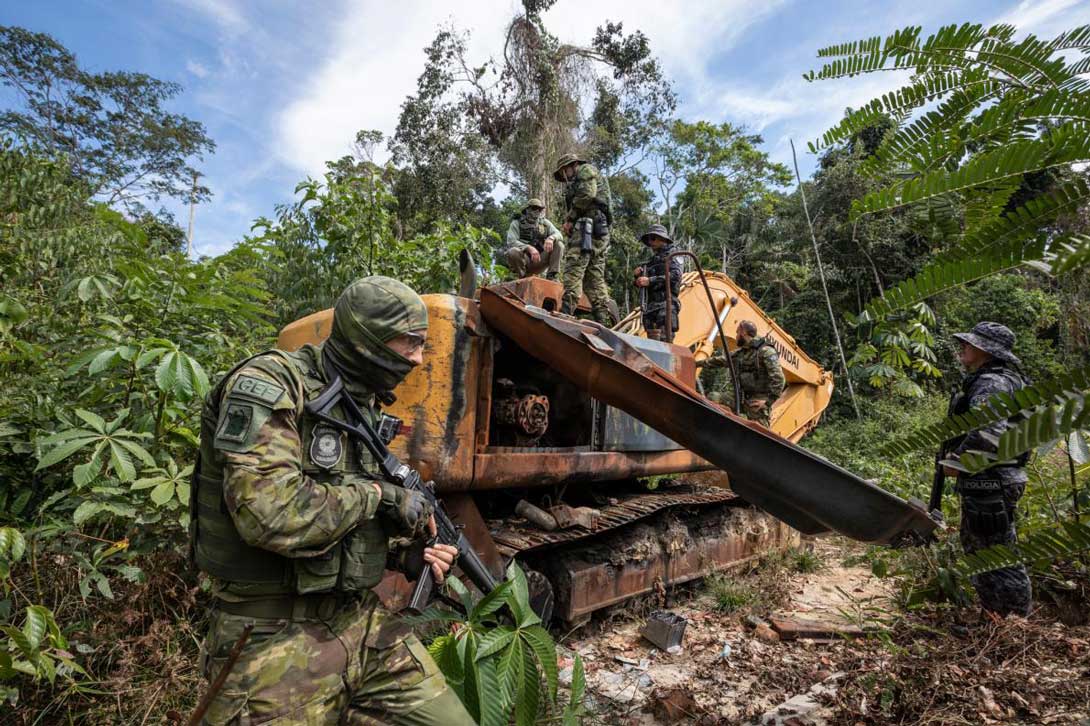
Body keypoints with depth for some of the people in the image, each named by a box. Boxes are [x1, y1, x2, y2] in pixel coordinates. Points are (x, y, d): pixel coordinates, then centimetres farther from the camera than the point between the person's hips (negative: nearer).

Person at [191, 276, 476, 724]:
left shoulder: (363, 407, 9)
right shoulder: (269, 383, -15)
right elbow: (271, 514, -29)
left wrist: (405, 557, 1)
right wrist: (377, 496, -17)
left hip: (361, 622, 7)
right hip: (274, 640, -7)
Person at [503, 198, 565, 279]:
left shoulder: (545, 223, 11)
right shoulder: (517, 223, 0)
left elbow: (559, 235, 0)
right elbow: (511, 242, -14)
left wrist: (551, 238, -26)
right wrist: (529, 248, -31)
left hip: (539, 261, 3)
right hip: (523, 261, -3)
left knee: (559, 245, -13)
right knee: (513, 252, -35)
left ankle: (551, 276, -18)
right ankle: (523, 277, -13)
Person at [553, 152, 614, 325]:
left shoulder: (586, 170, 11)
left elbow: (587, 194, -9)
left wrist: (569, 218, -5)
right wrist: (569, 225, 8)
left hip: (587, 224, -9)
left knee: (573, 269, -20)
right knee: (595, 277, 3)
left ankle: (567, 312, -31)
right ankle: (605, 319, -3)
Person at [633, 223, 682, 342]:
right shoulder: (652, 260, 26)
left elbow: (675, 276, -15)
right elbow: (642, 285, 29)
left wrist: (650, 281, -18)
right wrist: (638, 276, 6)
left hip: (665, 304, -8)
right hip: (650, 306, 8)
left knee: (664, 340, -17)